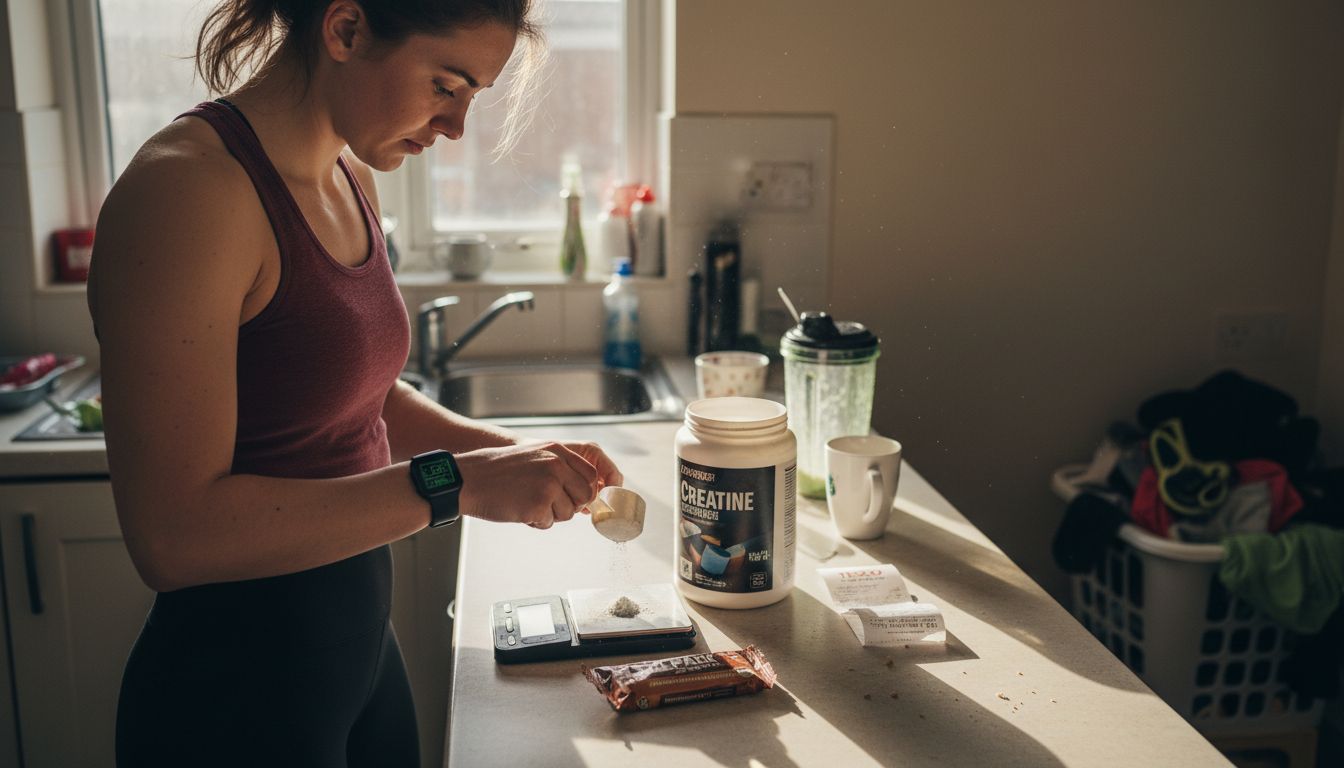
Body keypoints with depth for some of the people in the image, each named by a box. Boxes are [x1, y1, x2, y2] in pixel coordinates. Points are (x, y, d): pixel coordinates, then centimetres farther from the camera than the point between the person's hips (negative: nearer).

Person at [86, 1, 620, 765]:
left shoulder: (352, 180, 3)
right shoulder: (185, 189, -22)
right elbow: (174, 534, -27)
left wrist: (510, 450, 1)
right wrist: (455, 483, -28)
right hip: (236, 692, -8)